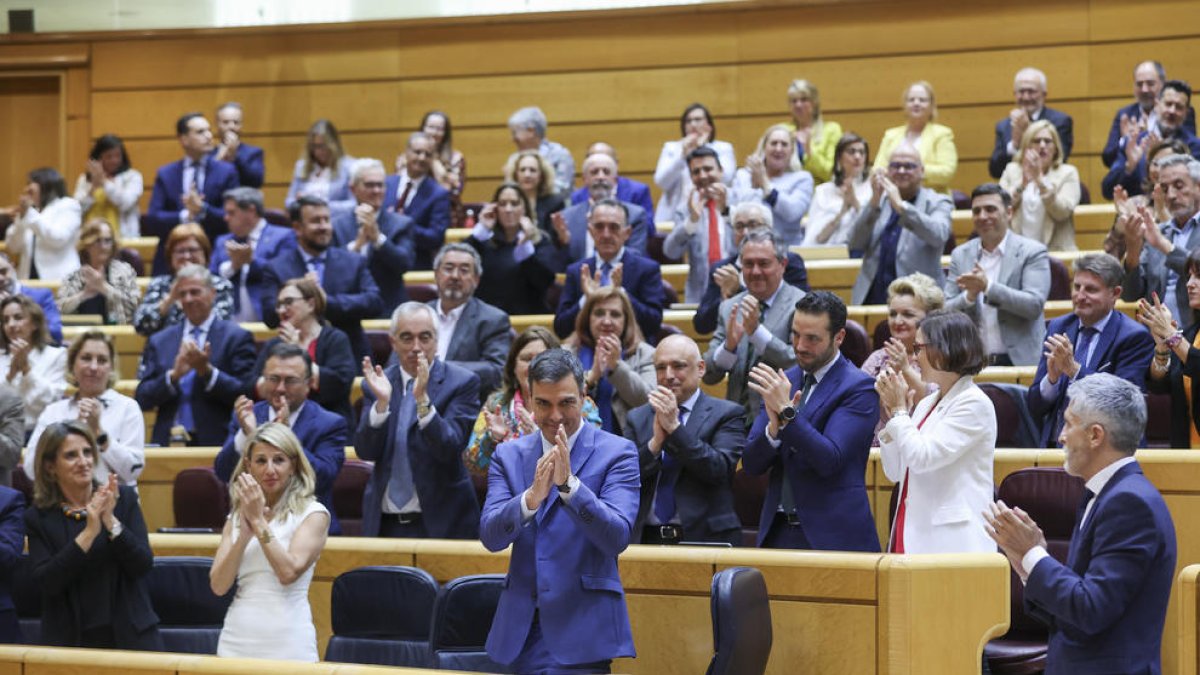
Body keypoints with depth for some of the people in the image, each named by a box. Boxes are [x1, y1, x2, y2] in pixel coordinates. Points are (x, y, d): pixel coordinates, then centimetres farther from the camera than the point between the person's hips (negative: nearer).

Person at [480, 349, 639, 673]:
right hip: (521, 632, 3)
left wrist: (569, 483, -27)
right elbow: (490, 537, -5)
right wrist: (532, 496, -24)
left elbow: (617, 537, -15)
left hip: (583, 628, -3)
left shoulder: (616, 453, -3)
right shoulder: (509, 456, 8)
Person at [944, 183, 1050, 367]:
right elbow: (946, 312, 7)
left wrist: (988, 287, -20)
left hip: (1020, 360, -3)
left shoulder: (1032, 252, 0)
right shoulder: (960, 255, 12)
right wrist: (970, 295, -13)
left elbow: (1035, 305, -12)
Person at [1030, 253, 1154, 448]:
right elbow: (1034, 406, 9)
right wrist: (1052, 378, -12)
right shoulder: (1057, 327, 10)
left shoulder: (1134, 337, -4)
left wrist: (1074, 368, -21)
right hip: (1053, 445, 3)